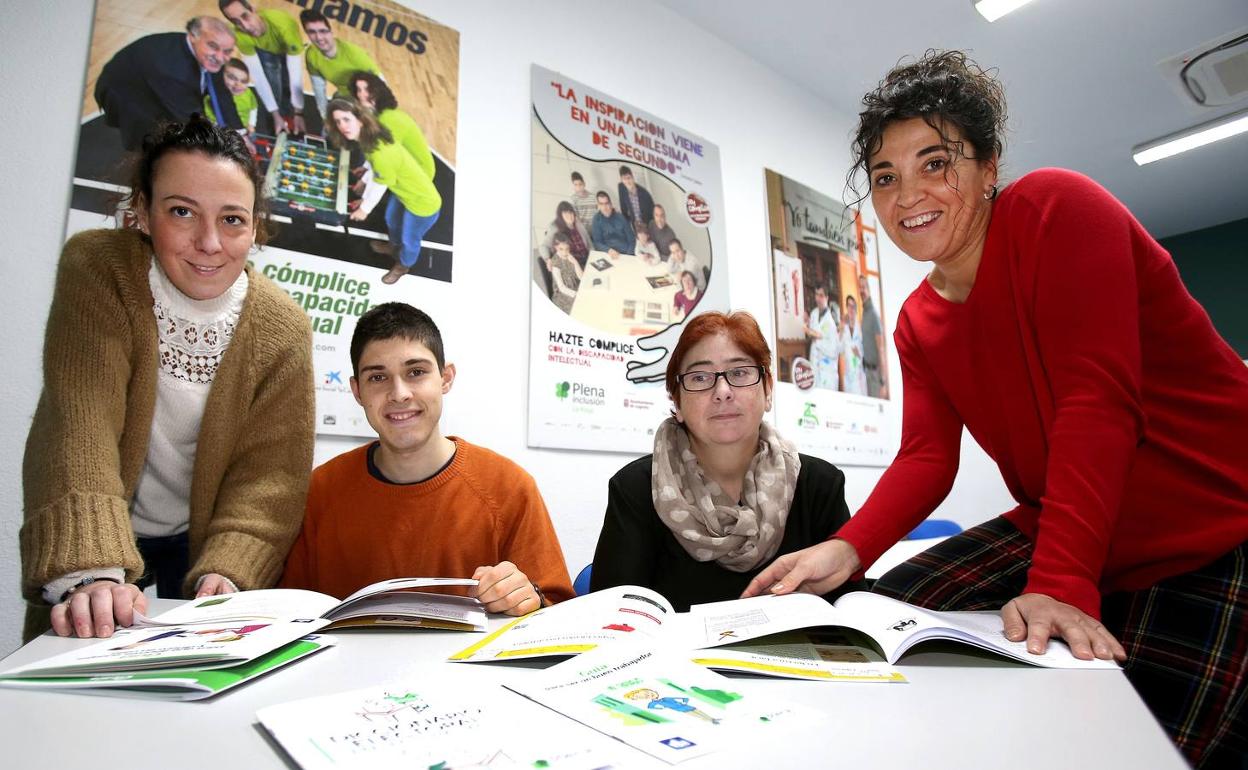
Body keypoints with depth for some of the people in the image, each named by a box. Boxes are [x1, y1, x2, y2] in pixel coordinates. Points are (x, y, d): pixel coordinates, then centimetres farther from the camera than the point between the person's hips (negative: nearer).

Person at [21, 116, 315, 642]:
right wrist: (87, 574, -39)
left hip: (205, 537, 1)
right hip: (98, 535, 0)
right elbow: (80, 425, -28)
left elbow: (271, 471, -16)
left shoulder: (283, 330, -14)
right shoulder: (96, 269, -18)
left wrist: (227, 569, -31)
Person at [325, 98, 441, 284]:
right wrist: (364, 198, 14)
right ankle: (395, 246, 64)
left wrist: (365, 209, -4)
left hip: (422, 202, -8)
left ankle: (403, 265, 49)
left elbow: (380, 186, -21)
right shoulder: (370, 136, -10)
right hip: (403, 191, 9)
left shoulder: (381, 153, -37)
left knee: (409, 239, 18)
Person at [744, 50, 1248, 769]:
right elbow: (927, 458, -3)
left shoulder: (1057, 207, -15)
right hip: (1056, 527, 6)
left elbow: (1097, 399, -25)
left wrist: (1060, 584, -30)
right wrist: (847, 550, -20)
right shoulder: (918, 322, 4)